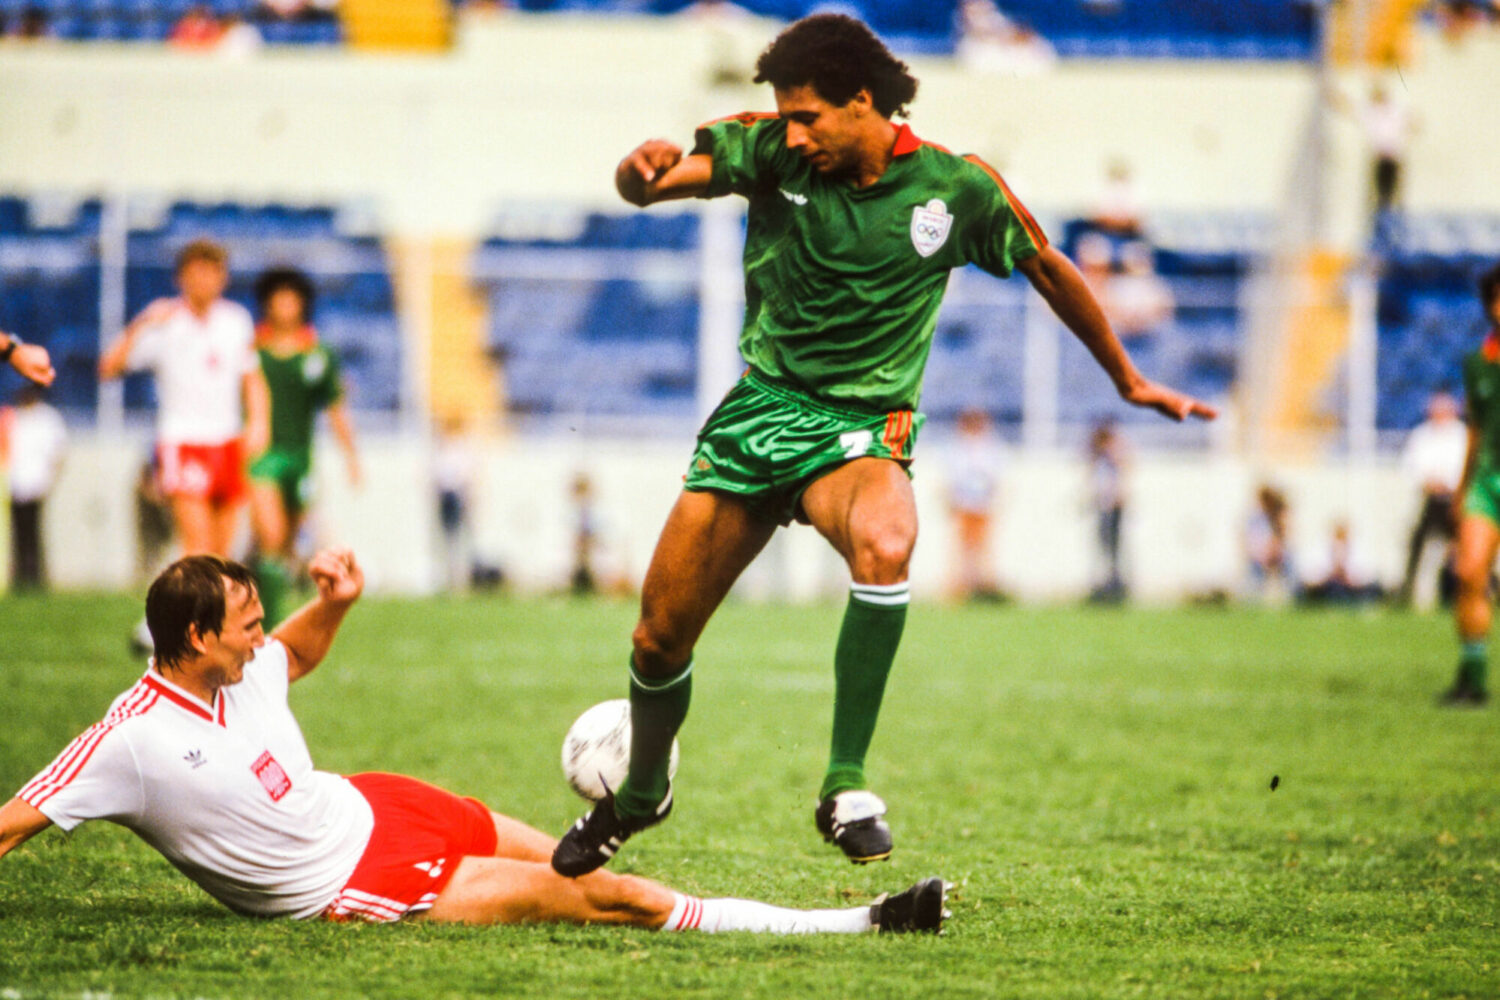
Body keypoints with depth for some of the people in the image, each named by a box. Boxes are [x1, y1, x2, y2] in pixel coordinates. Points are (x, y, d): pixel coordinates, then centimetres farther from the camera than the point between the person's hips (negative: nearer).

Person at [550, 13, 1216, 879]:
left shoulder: (955, 189, -6)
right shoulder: (773, 151, -4)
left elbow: (1048, 270, 9)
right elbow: (644, 184, -10)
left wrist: (1130, 382, 18)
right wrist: (647, 164, -35)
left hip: (862, 429, -3)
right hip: (759, 409, 3)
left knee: (885, 545, -38)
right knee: (659, 640, 3)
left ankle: (847, 784, -29)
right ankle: (641, 796, 34)